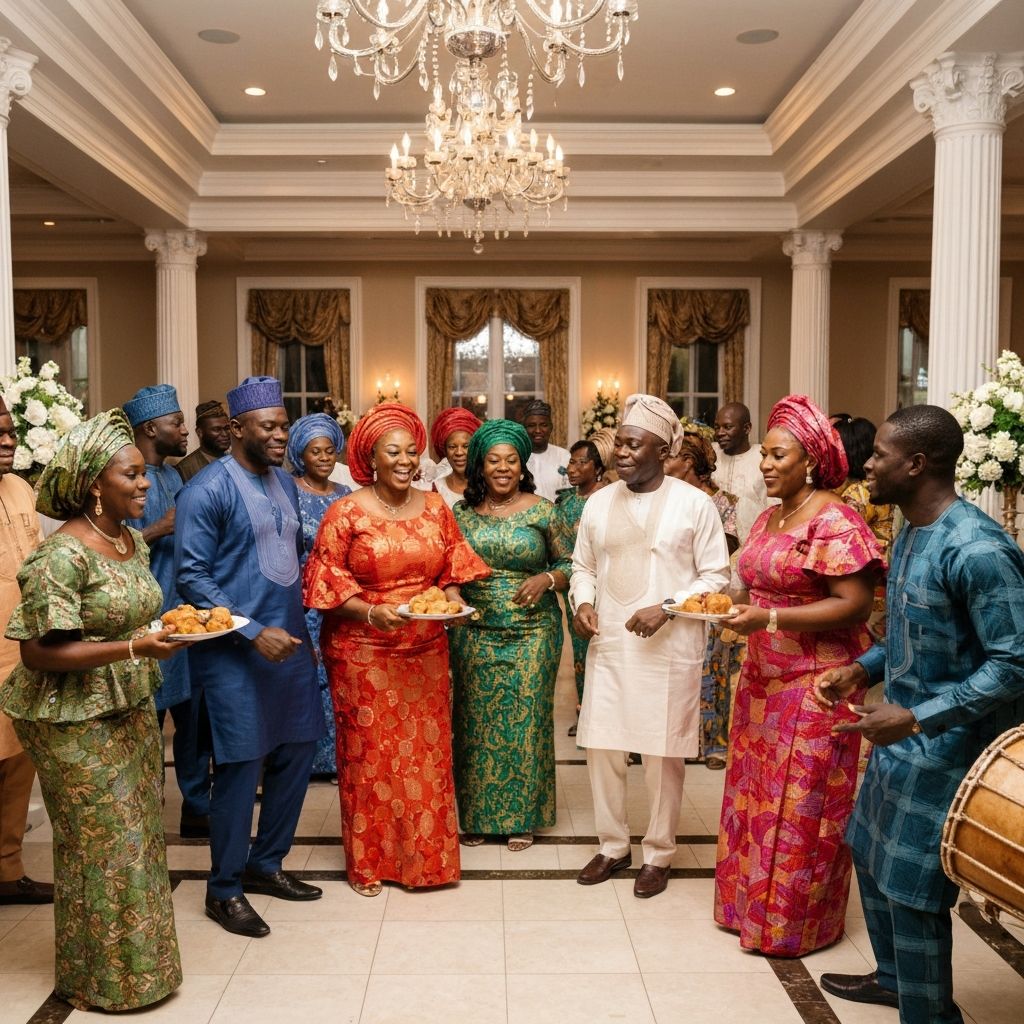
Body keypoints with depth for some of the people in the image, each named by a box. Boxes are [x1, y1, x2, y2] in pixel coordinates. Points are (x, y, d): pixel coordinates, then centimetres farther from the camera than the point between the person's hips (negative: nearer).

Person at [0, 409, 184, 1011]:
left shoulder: (133, 540, 5)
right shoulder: (62, 556, -22)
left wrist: (170, 626, 2)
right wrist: (135, 647, -28)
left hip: (134, 712, 8)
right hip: (78, 725, -8)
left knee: (140, 839, 18)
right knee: (103, 849, 5)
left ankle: (138, 957, 36)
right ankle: (103, 979, 25)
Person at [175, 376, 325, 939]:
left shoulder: (285, 483, 10)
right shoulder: (207, 489, -12)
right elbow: (191, 577, -16)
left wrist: (305, 631, 14)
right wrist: (254, 633, -20)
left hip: (288, 643, 8)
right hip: (234, 653, -7)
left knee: (297, 753, 13)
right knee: (241, 766, 0)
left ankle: (266, 863, 31)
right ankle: (225, 889, 18)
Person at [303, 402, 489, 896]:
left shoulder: (435, 507, 5)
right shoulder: (346, 512, -7)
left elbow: (453, 568, 13)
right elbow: (326, 583, -7)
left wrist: (453, 597, -8)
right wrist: (372, 613, -20)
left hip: (426, 651, 4)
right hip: (364, 652, -3)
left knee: (427, 750, 10)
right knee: (370, 754, 6)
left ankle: (426, 855, 27)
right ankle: (368, 861, 23)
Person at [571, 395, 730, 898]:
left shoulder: (694, 504, -6)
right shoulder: (599, 502, 7)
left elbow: (715, 576, -5)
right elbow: (583, 567, 16)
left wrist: (666, 608, -18)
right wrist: (583, 601, -4)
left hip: (668, 650, -4)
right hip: (608, 645, 4)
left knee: (663, 753, 5)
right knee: (601, 745, 8)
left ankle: (658, 854, 25)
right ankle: (612, 845, 28)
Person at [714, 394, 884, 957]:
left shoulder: (834, 522, -15)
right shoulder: (769, 518, 11)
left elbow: (853, 604, -21)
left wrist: (769, 618, -25)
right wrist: (735, 603, 1)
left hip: (815, 685, -8)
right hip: (764, 678, 8)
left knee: (801, 805, 4)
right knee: (755, 793, 15)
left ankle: (796, 921, 21)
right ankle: (753, 902, 31)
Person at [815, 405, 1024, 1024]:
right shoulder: (911, 534, 5)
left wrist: (916, 718, -29)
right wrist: (863, 669, 2)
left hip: (945, 749, -9)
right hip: (902, 738, 9)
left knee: (912, 888, 3)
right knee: (870, 854, 22)